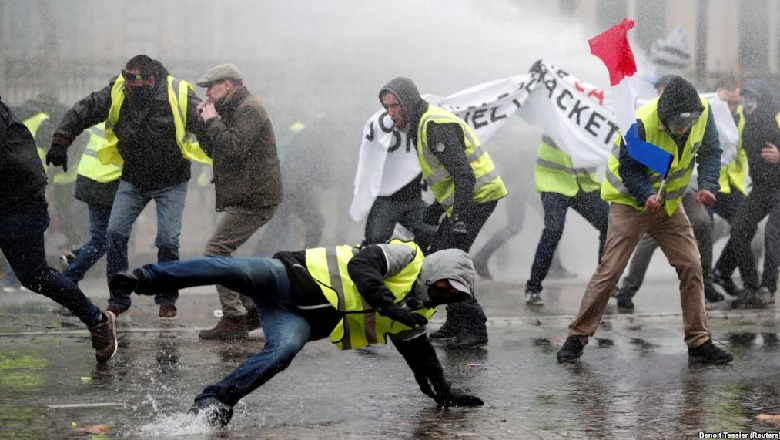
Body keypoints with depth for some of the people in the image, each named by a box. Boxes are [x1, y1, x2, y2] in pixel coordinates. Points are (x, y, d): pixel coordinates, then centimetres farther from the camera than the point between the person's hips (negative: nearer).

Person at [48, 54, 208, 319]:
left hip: (171, 182, -3)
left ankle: (167, 300, 11)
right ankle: (118, 300, 5)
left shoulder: (180, 96, -22)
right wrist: (60, 142, -15)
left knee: (167, 240, -9)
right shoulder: (117, 93, -14)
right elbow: (83, 111, -7)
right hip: (133, 180, 3)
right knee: (115, 233, -7)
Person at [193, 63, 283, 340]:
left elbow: (233, 149, -25)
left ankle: (234, 319, -15)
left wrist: (212, 121, -14)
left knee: (216, 250, -14)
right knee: (222, 253, 15)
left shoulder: (249, 109, -12)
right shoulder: (234, 110, 20)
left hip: (253, 199, -11)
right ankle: (252, 309, 17)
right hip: (247, 196, 11)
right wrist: (203, 122, 6)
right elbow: (213, 150, 20)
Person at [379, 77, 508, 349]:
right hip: (461, 201, 11)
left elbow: (463, 174, -26)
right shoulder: (421, 125, 15)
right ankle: (456, 322, 22)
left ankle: (475, 328, -10)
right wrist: (435, 210, 28)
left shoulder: (436, 125, -18)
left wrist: (460, 219, -29)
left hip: (478, 197, -11)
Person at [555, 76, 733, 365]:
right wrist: (647, 196, -35)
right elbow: (628, 168, -19)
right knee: (610, 270, -10)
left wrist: (707, 186, -18)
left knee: (691, 266, -1)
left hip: (668, 204, 5)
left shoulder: (702, 113, -14)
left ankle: (699, 342, 9)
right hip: (631, 202, -5)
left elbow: (710, 152, -1)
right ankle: (577, 336, -2)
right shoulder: (642, 124, -29)